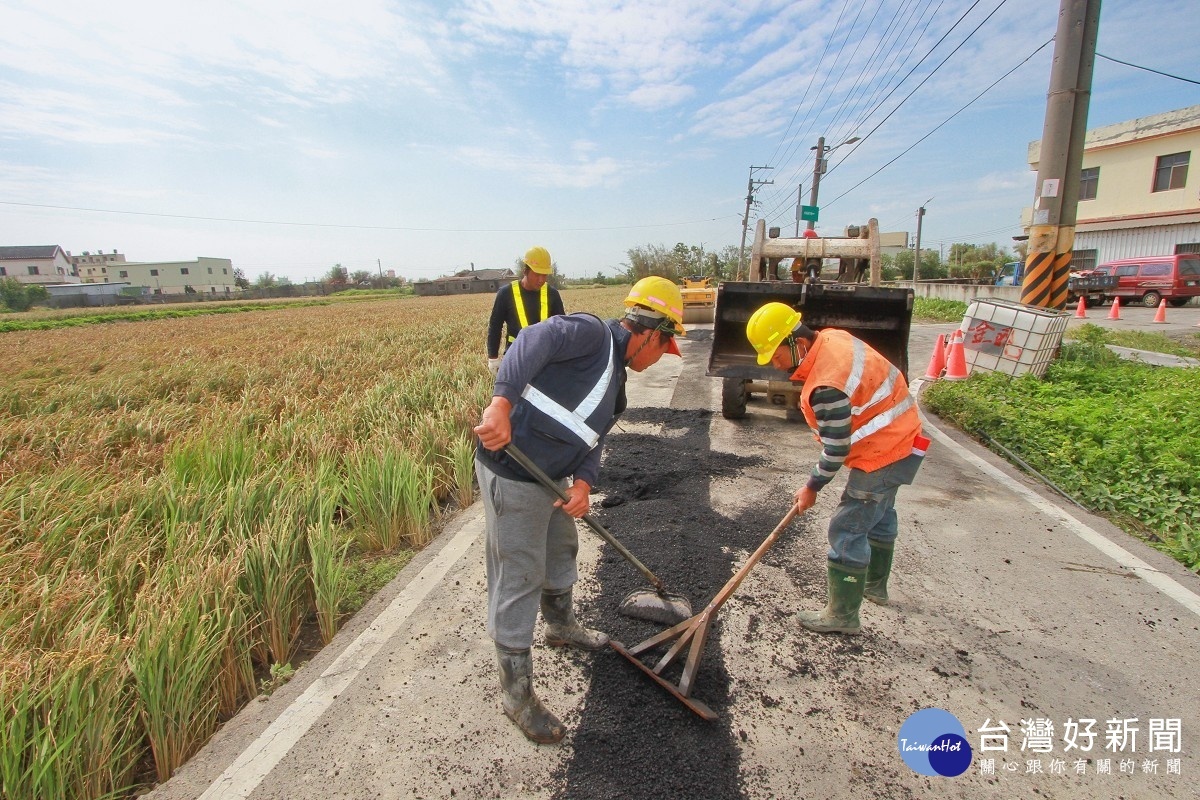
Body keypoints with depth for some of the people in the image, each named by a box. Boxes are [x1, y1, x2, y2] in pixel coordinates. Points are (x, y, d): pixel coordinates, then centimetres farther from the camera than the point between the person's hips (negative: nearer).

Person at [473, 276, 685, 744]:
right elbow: (533, 341, -32)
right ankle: (516, 693, 21)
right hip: (511, 477, -10)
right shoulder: (593, 335, -14)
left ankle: (560, 625, 56)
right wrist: (502, 403, -46)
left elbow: (591, 441, 10)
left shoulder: (615, 378, 14)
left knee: (562, 551, 28)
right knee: (519, 581, 2)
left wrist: (583, 482, -10)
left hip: (553, 478, 10)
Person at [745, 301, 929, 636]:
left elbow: (836, 451, -23)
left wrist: (812, 488, -9)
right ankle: (874, 584, 47)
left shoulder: (826, 386, -32)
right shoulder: (830, 337, -4)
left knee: (847, 529, -4)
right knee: (878, 514, 26)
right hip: (899, 437, 11)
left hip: (884, 452, -11)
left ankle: (843, 615, 9)